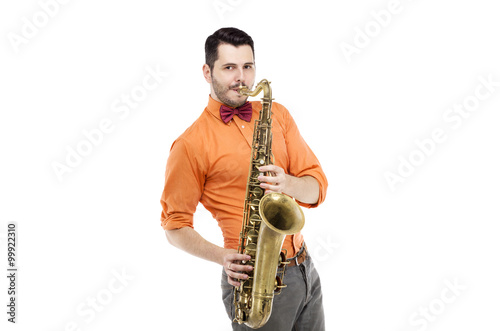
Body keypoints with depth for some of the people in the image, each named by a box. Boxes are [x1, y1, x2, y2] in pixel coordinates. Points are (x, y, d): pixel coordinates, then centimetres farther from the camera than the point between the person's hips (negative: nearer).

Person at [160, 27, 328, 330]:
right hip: (255, 281, -5)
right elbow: (175, 225, -4)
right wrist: (221, 256, -20)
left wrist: (288, 184, -18)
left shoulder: (277, 115, 7)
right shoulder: (191, 144, -8)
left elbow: (317, 186, 4)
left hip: (305, 268, 6)